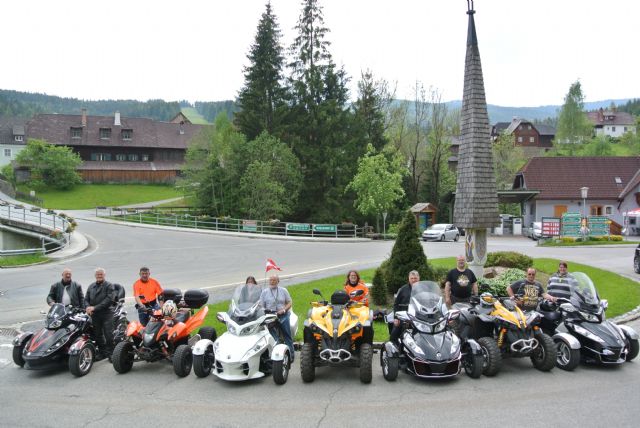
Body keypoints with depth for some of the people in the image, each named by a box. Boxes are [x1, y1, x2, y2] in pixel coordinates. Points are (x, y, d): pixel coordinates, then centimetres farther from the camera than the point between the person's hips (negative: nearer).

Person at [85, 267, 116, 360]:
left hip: (106, 313, -5)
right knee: (98, 335, 11)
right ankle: (102, 352, 22)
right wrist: (88, 307, -9)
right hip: (94, 314, 5)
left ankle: (110, 352, 3)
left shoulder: (109, 285, -2)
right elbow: (86, 299, 14)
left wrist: (95, 307, -17)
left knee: (108, 334, -6)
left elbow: (109, 299, -14)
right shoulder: (91, 286, 17)